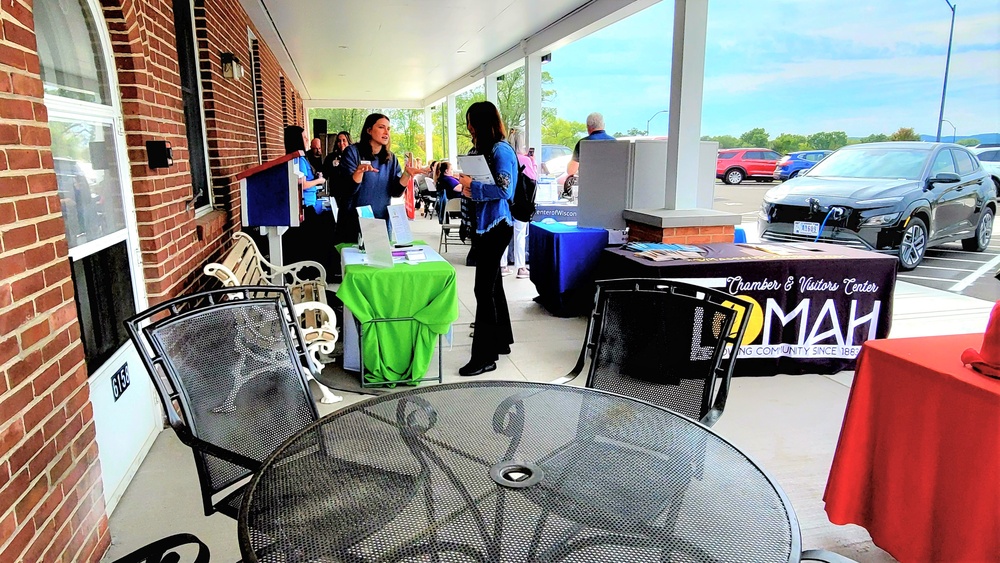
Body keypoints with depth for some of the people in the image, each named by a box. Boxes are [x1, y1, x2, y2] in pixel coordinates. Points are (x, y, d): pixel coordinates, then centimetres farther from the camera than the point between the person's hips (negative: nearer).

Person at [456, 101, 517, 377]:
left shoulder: (500, 150, -14)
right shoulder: (485, 149, 14)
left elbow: (504, 189, -23)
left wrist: (473, 186, -14)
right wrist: (465, 187, 3)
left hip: (496, 225, -10)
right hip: (486, 224, 10)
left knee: (484, 289, -8)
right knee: (492, 284, 18)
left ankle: (485, 356, 0)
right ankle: (500, 341, 32)